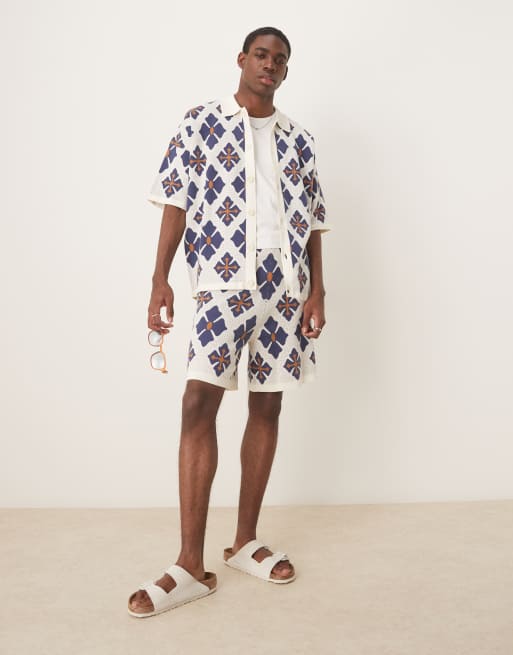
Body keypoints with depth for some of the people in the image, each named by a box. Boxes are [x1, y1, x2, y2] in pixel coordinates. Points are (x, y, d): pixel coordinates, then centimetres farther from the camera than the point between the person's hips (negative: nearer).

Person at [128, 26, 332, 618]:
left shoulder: (298, 140, 16)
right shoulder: (201, 123, 8)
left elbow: (313, 223, 13)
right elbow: (176, 201, 2)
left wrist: (317, 291, 3)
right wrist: (160, 279, -8)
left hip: (285, 282, 4)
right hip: (224, 278, -3)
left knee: (267, 406, 5)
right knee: (198, 403, -12)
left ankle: (245, 542, 18)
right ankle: (191, 565, -5)